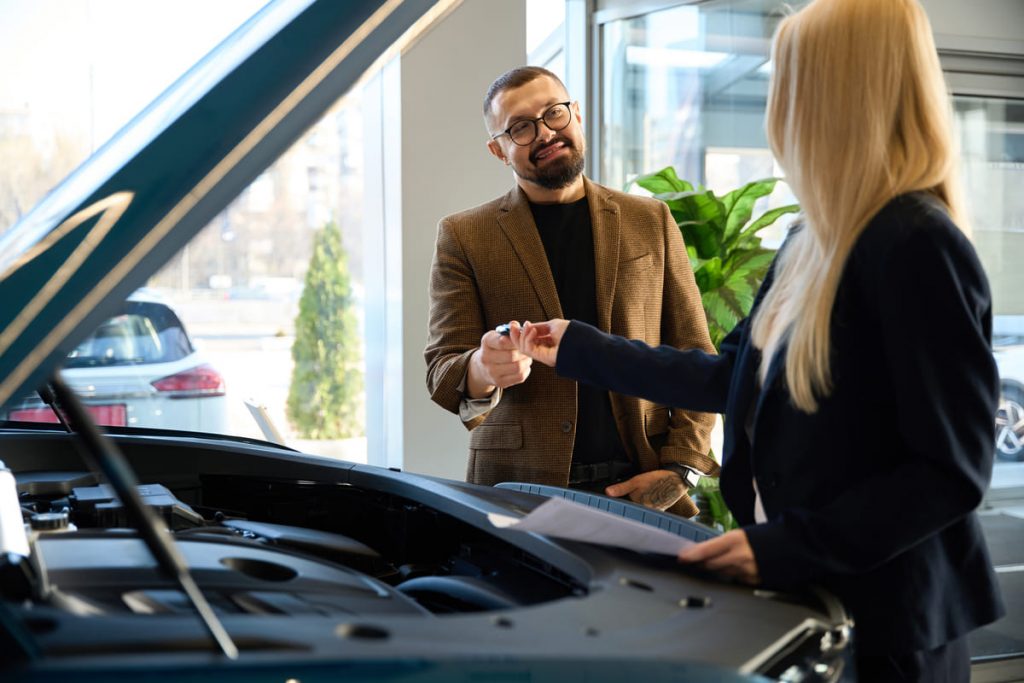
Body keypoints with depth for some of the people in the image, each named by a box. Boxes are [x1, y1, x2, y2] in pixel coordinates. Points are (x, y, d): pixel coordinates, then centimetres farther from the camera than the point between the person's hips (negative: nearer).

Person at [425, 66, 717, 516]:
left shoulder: (651, 221, 9)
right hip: (519, 490, -1)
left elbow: (695, 358, 10)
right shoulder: (464, 237, 4)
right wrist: (483, 370, -23)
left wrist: (679, 469, -2)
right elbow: (443, 370, 0)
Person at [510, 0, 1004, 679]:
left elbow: (952, 469, -21)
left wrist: (789, 547, -27)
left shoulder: (916, 247, -20)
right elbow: (734, 377, 17)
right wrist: (580, 350, 22)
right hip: (800, 595, 8)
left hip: (884, 623, -8)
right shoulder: (811, 242, 8)